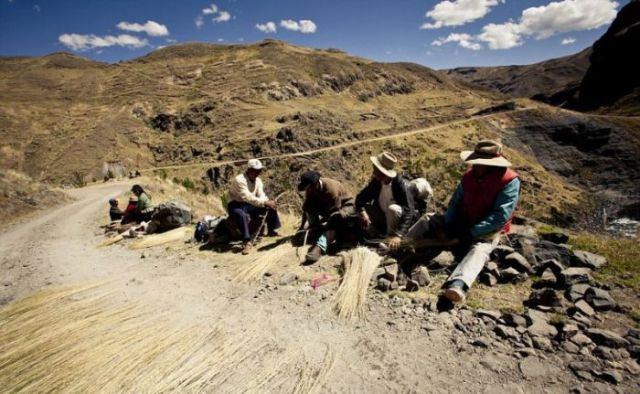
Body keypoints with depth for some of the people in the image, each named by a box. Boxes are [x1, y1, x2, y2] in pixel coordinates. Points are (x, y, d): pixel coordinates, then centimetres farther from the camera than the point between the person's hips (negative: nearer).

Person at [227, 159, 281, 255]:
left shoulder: (258, 180, -1)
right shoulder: (239, 180, -25)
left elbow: (261, 195, -7)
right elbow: (247, 197, -35)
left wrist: (268, 202, -30)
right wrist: (265, 202, -41)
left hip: (250, 204, 7)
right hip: (236, 205, -7)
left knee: (271, 207, -7)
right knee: (241, 214, -41)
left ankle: (271, 231, 8)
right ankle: (247, 241, -36)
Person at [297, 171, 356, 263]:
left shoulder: (331, 189, -33)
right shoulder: (311, 188, -14)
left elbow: (333, 212, -29)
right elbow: (306, 207, -5)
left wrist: (317, 223, -24)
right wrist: (302, 225, -6)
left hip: (346, 206, -6)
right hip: (328, 206, 7)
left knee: (335, 219, -40)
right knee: (309, 208, -18)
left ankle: (319, 247, -52)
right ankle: (317, 233, -15)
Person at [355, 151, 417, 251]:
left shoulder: (402, 185, -30)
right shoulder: (376, 181, -13)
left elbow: (408, 212, -37)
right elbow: (361, 197, -10)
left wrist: (398, 235, -50)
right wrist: (362, 212, -33)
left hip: (400, 221, -5)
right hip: (383, 216, 6)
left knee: (393, 209, -36)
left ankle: (390, 239, -15)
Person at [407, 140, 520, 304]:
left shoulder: (509, 181, -17)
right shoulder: (469, 175, 0)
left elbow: (500, 216, -23)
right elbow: (455, 201, 3)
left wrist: (471, 233, -24)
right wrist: (447, 227, -11)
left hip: (486, 230, -6)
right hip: (461, 222, 7)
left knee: (479, 250, -38)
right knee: (427, 220, -5)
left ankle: (457, 286, -65)